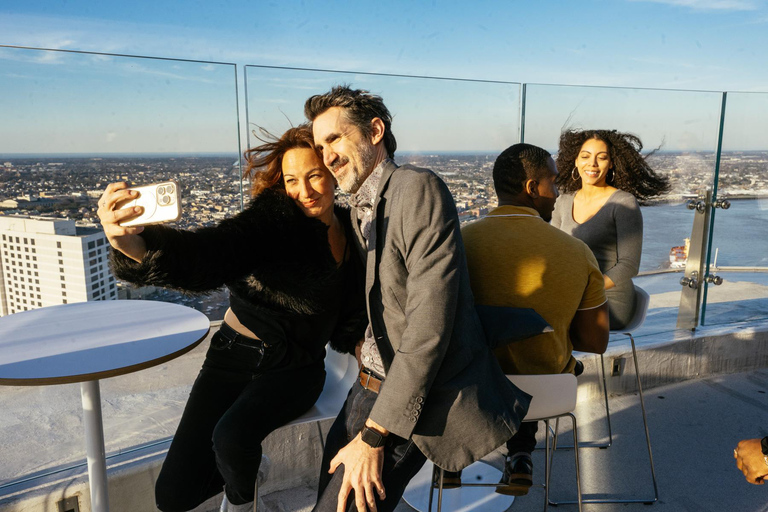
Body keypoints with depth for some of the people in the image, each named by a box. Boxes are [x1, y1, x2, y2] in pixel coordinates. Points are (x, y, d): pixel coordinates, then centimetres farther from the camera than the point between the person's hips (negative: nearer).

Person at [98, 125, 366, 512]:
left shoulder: (350, 232, 1)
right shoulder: (274, 216, -14)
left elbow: (349, 323, 9)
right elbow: (210, 252, -33)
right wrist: (135, 244, -52)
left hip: (295, 368, 2)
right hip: (235, 355, -1)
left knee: (232, 436, -30)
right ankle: (238, 468, 27)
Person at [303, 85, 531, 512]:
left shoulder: (419, 189, -19)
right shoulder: (359, 207, 11)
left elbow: (428, 328, -24)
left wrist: (373, 436, -22)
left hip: (424, 393, -8)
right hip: (372, 381, 8)